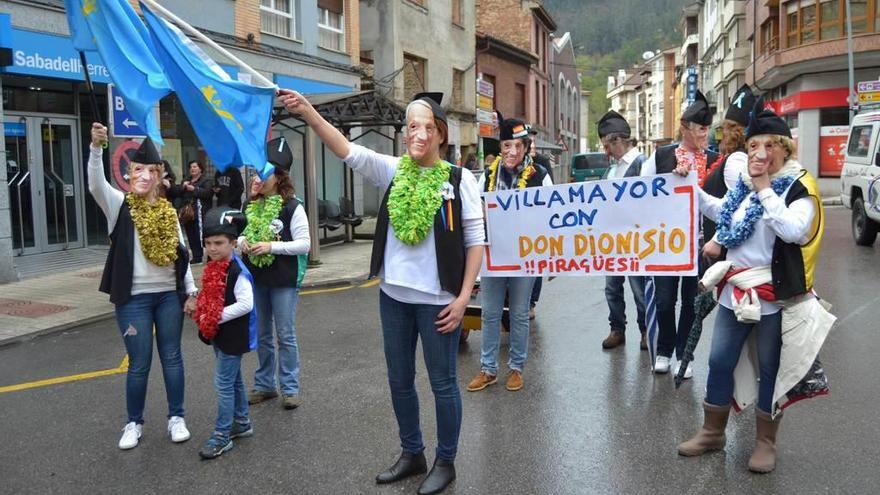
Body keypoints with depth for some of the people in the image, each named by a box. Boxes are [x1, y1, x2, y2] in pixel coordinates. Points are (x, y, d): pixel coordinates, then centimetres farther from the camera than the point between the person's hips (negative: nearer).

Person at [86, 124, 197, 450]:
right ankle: (134, 423, 22)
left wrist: (191, 290, 5)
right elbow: (96, 184, -23)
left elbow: (180, 254, 10)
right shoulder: (119, 205, -2)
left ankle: (176, 417, 23)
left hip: (170, 295, 3)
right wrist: (96, 148, -38)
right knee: (139, 363, 5)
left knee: (171, 357, 10)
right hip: (134, 298, -3)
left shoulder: (169, 211, 7)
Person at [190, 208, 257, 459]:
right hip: (219, 334, 9)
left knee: (224, 383, -4)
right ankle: (242, 422, 34)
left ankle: (222, 436, 5)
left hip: (233, 335, -9)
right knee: (234, 379, 20)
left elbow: (245, 304, -26)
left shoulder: (237, 271, -21)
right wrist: (204, 317, 3)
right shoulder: (213, 268, 7)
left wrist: (217, 317, -21)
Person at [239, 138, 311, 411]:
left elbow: (304, 244, -12)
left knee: (285, 336, 2)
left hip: (284, 280, -5)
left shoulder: (292, 207, -10)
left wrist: (272, 246, -20)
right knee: (262, 335, 15)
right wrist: (241, 242, -5)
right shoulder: (251, 206, 7)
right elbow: (240, 234, 18)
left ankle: (290, 388, 14)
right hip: (256, 279, 6)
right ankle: (265, 384, 28)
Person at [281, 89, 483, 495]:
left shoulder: (459, 179, -6)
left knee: (443, 383, 8)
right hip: (393, 296, 4)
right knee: (399, 380, 16)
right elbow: (348, 152, -12)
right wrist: (308, 112, -26)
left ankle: (445, 462, 26)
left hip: (438, 300, -4)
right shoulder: (392, 170, 3)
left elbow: (475, 241, -5)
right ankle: (411, 454, 35)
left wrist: (463, 297, -9)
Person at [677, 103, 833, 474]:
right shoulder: (744, 185, 7)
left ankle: (765, 441, 25)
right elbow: (720, 213, 28)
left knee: (770, 369, 8)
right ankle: (712, 432, 28)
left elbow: (793, 230, -29)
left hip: (776, 295, -6)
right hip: (736, 290, 6)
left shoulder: (799, 188, -10)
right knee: (720, 361, 11)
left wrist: (764, 188, -22)